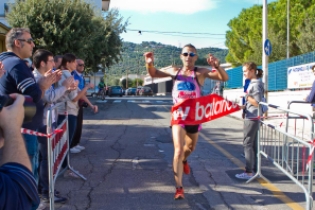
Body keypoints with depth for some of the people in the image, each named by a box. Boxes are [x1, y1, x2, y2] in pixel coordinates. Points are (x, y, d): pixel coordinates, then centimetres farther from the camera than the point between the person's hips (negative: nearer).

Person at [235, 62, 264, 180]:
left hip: (252, 118, -10)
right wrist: (242, 106, 6)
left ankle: (249, 172, -3)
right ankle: (254, 169, 19)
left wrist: (247, 96, -12)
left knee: (247, 144, -6)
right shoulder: (253, 83, 14)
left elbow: (258, 103, -20)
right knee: (252, 144, 12)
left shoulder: (256, 84, -14)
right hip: (252, 118, 10)